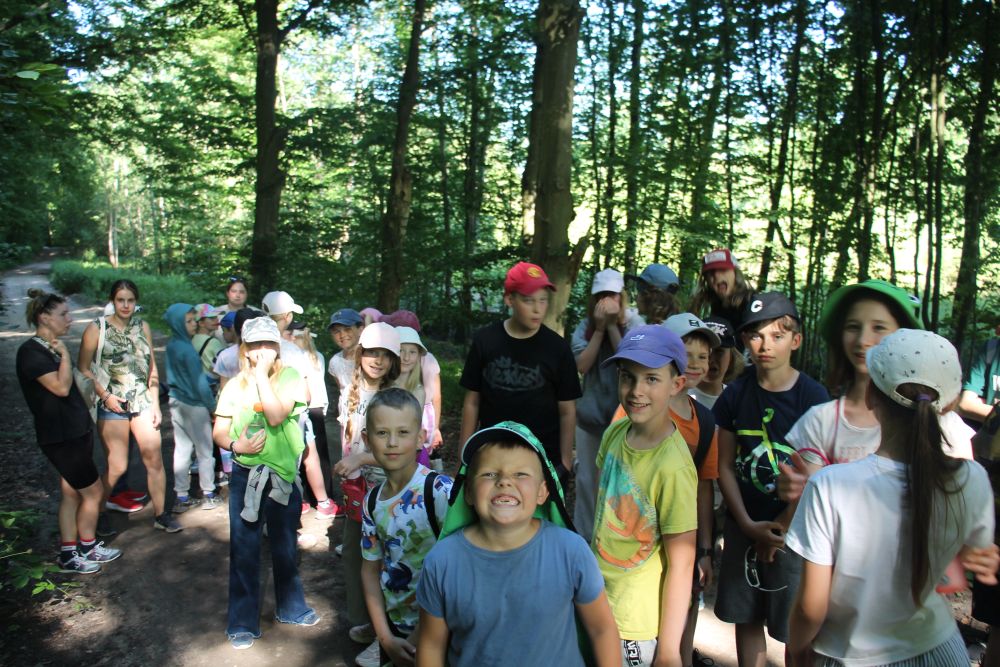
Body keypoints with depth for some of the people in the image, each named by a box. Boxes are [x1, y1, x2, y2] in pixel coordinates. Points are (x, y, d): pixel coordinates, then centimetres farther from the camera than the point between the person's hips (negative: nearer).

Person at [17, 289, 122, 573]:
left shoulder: (50, 348, 10)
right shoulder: (31, 351, -17)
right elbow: (61, 387, -27)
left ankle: (69, 553, 25)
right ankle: (88, 548, 21)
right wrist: (64, 354, -19)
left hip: (75, 431, 9)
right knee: (93, 491, 3)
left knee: (71, 493, 14)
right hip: (60, 437, -9)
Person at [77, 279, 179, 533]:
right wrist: (105, 395, -15)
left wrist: (155, 404, 7)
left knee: (155, 459, 2)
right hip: (112, 405, -4)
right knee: (117, 467, -1)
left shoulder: (142, 326, 7)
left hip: (143, 401, 4)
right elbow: (83, 368, -5)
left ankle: (161, 515, 15)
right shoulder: (97, 328, -5)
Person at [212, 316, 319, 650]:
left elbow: (276, 416, -22)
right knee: (243, 550, 6)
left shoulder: (290, 378, -7)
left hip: (284, 475, -1)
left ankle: (290, 607, 36)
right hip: (245, 476, 1)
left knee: (285, 546, 15)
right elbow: (219, 431, 4)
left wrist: (262, 374, -20)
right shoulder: (235, 385, 0)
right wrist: (236, 445, -17)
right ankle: (242, 623, 22)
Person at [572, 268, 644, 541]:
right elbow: (582, 365, -13)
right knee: (586, 478, 12)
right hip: (590, 414, 2)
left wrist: (612, 326, -21)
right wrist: (599, 328, -18)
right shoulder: (585, 327, -1)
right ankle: (583, 534, 29)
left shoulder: (634, 324, -6)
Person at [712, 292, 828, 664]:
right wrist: (749, 525, -6)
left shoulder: (813, 397, -9)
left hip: (793, 528, -3)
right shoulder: (735, 395, 0)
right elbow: (725, 466, 1)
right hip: (743, 525, 3)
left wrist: (781, 528, -8)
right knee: (746, 617, 14)